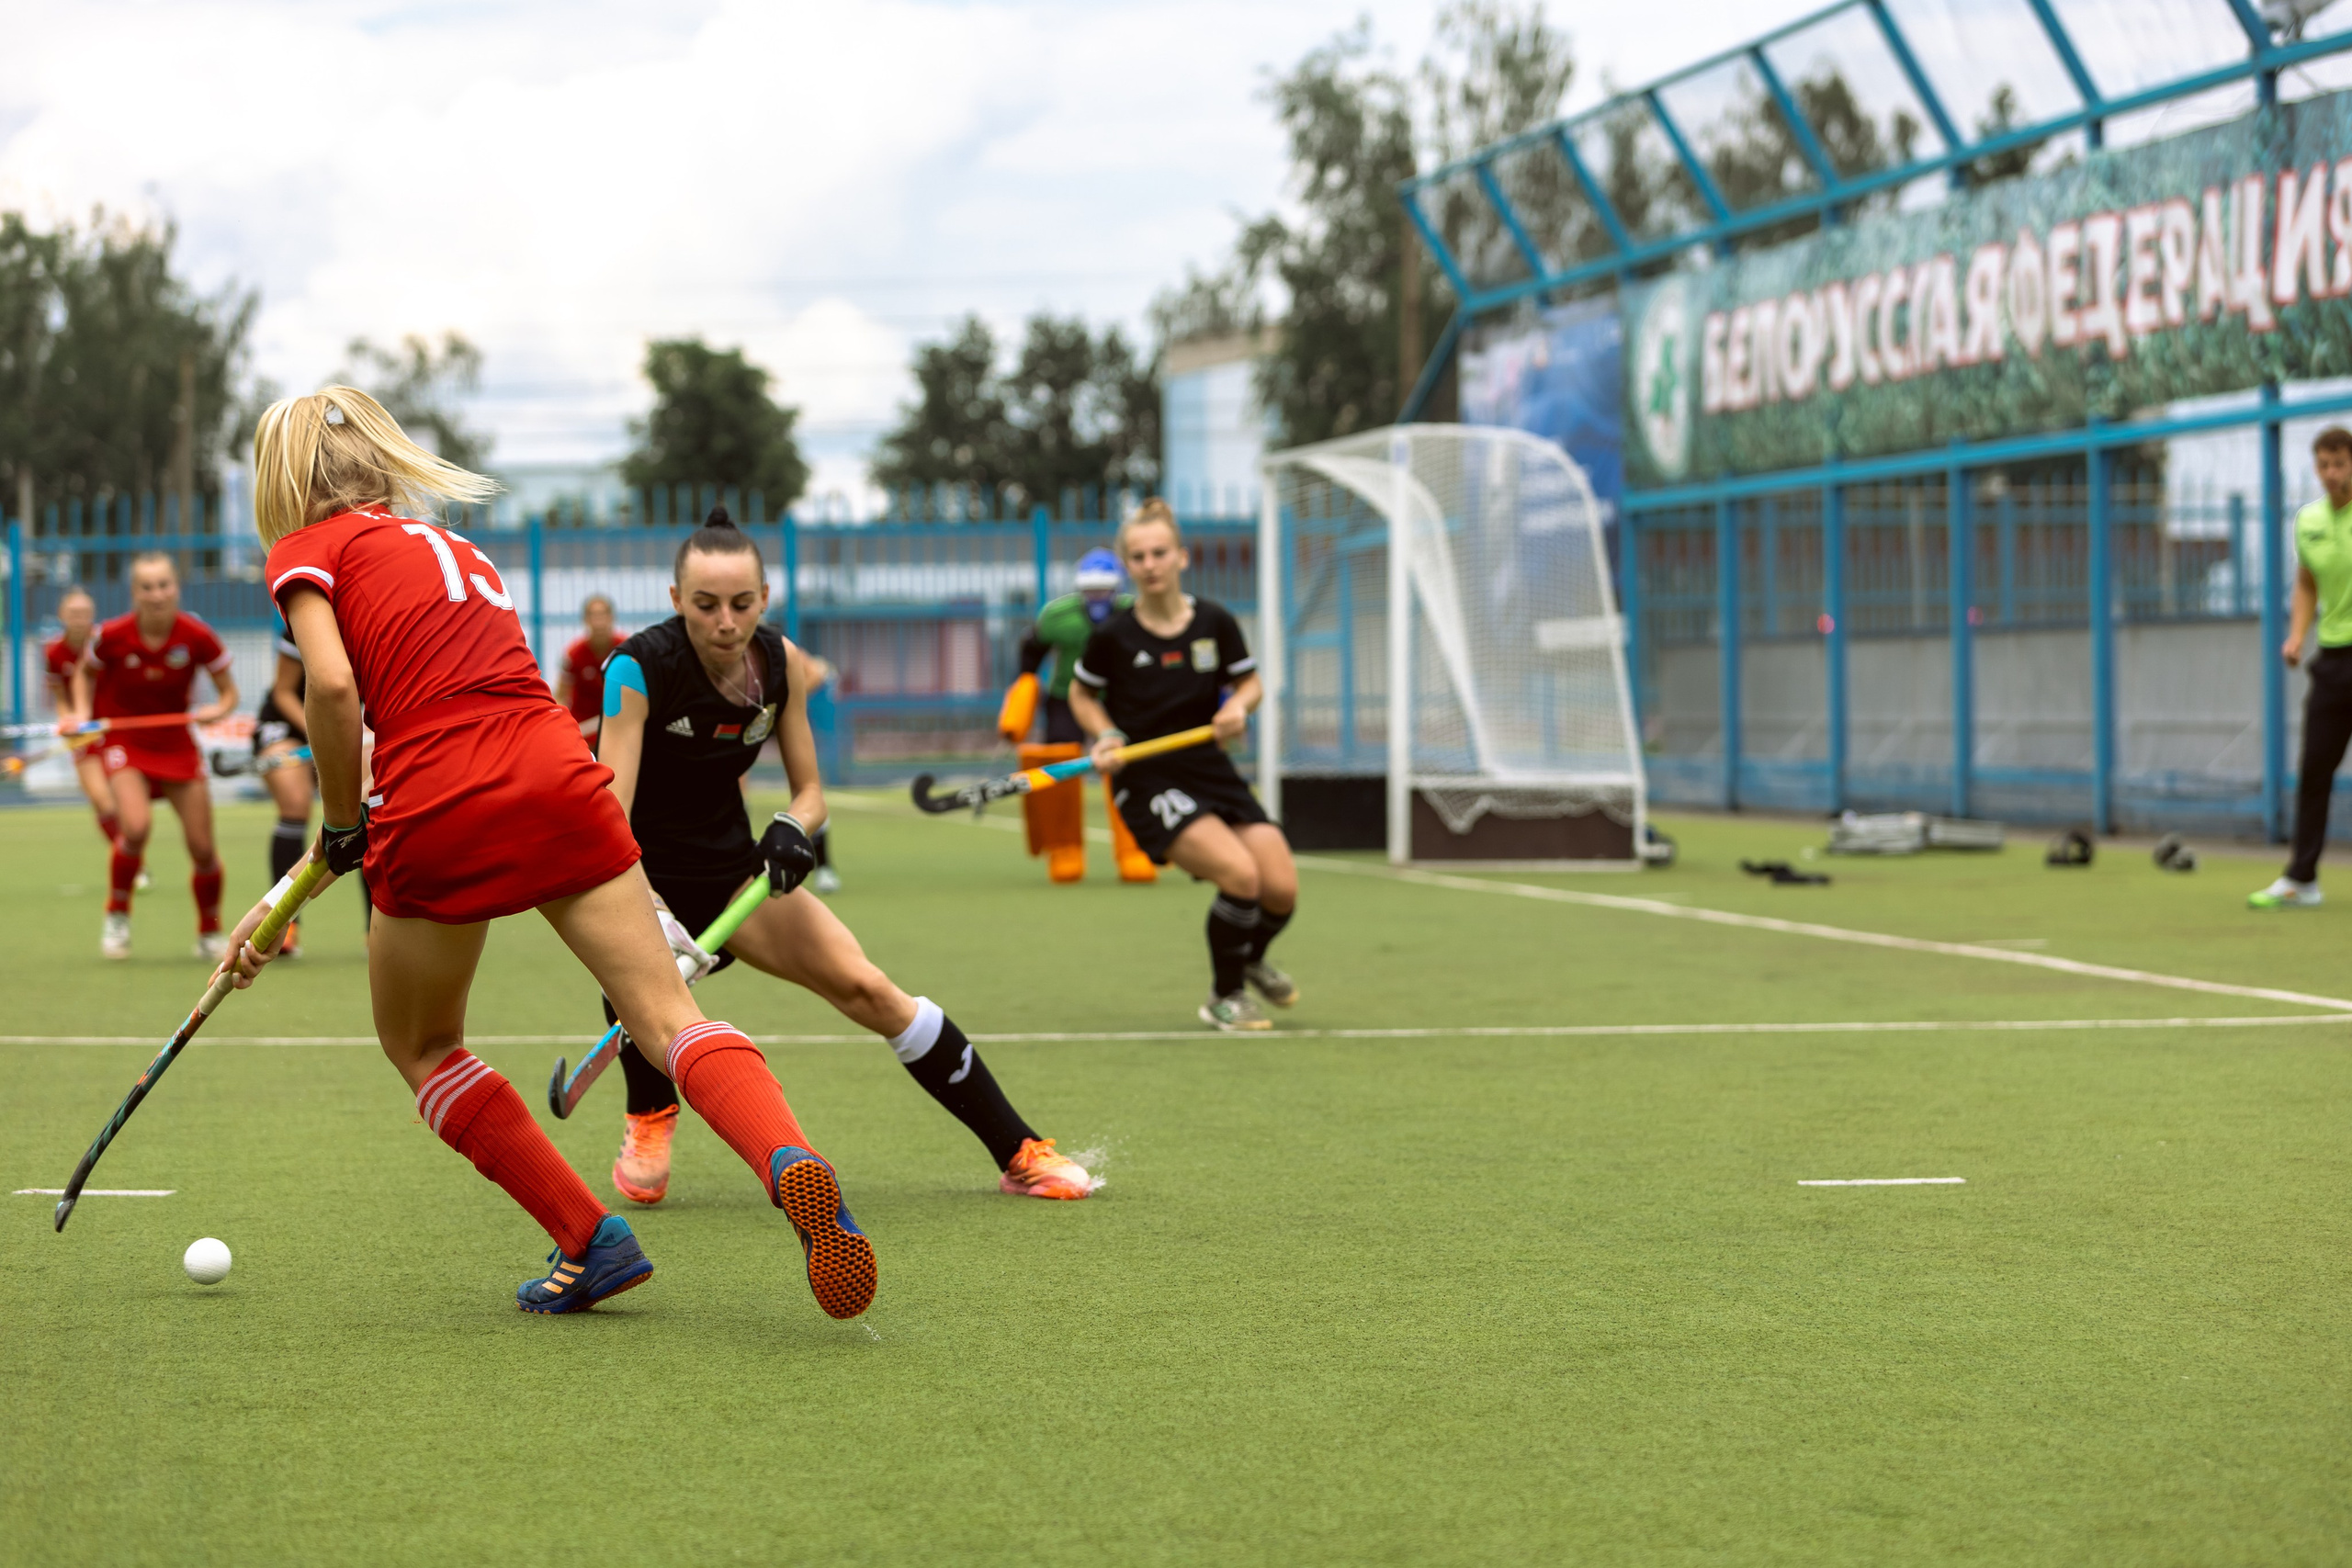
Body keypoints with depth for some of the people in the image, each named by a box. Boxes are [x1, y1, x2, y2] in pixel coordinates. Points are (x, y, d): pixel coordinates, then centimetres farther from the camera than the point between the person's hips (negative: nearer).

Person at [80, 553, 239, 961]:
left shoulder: (197, 637, -14)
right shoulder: (112, 636, -14)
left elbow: (229, 691, -3)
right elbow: (86, 673, 7)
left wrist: (219, 709, -25)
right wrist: (83, 710, -9)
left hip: (177, 744, 2)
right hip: (123, 742, -2)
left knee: (203, 848, 0)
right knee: (136, 827, -28)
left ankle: (210, 934, 26)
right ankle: (116, 916, -2)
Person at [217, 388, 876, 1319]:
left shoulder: (307, 550, 10)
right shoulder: (454, 551, 30)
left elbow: (332, 689, -10)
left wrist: (341, 835, 5)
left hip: (440, 812, -5)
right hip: (558, 777, 5)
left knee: (420, 1046, 19)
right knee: (668, 1016, 0)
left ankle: (590, 1242, 12)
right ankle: (792, 1165, -29)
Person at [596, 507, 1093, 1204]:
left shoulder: (782, 663, -8)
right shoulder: (639, 668, -24)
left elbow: (809, 791, 0)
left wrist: (793, 829, -24)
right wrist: (647, 916, -48)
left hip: (734, 867, 3)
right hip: (644, 871, -3)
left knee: (867, 988, -9)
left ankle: (1020, 1153, -2)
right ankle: (649, 1118, -3)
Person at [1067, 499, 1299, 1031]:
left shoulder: (1215, 622, -3)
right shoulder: (1112, 636, -9)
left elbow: (1250, 682, 11)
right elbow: (1082, 694, 9)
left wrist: (1238, 706, -11)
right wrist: (1107, 737, -9)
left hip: (1210, 768, 4)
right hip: (1146, 780, -4)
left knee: (1282, 890, -6)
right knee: (1240, 875, -25)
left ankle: (1253, 959, 32)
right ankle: (1224, 997, -1)